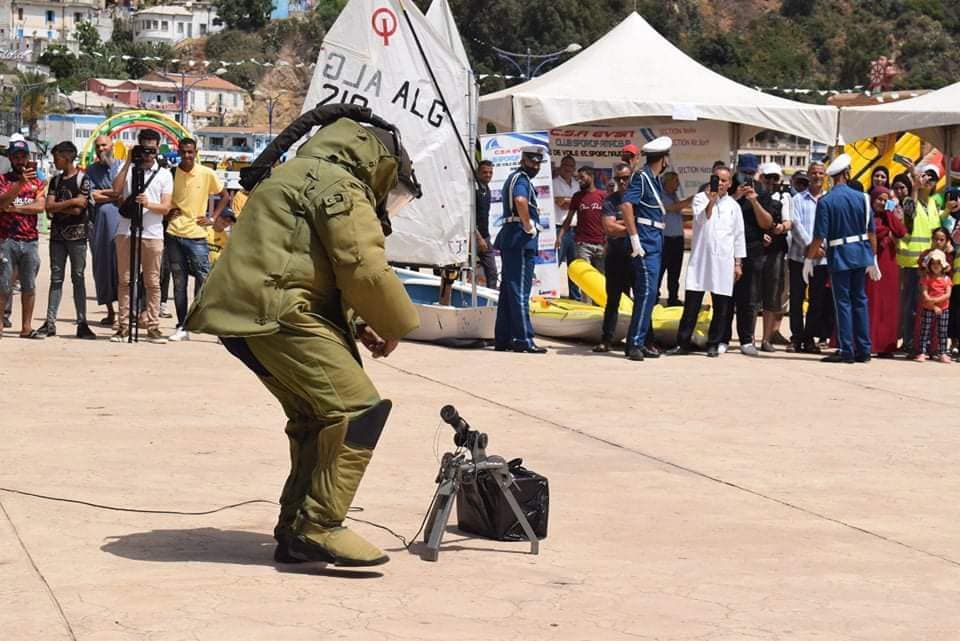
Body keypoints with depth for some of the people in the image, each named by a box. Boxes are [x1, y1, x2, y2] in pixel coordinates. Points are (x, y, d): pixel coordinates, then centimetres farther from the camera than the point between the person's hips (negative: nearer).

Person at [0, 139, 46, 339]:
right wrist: (20, 183, -26)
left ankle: (26, 327, 10)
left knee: (29, 286, 5)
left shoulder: (37, 182, 12)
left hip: (31, 240, 3)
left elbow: (40, 206, -4)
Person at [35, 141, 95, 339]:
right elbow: (49, 206, 1)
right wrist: (71, 202, -9)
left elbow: (78, 209, -13)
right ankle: (50, 323, 4)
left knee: (78, 278, -1)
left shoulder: (83, 180, -4)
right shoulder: (56, 180, 12)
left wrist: (57, 207, -4)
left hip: (77, 235, -5)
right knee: (56, 278, 5)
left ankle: (82, 323, 2)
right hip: (57, 235, 5)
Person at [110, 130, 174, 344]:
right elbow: (116, 189, -7)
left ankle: (153, 326, 2)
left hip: (152, 234, 0)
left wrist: (148, 204, -17)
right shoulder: (128, 170, 12)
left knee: (152, 282, 0)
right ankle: (123, 325, 4)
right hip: (126, 232, 0)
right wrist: (128, 163, -6)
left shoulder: (164, 174, 11)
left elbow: (166, 207, 3)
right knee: (125, 280, 1)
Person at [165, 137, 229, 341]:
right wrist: (168, 212, -2)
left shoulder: (206, 174, -1)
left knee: (204, 280, -6)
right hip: (174, 234, 2)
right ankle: (182, 327, 10)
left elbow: (225, 196, 11)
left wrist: (213, 218, 1)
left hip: (196, 235, -2)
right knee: (179, 283, 6)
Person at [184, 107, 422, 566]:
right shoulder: (341, 188, -5)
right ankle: (320, 527, -14)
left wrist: (355, 323, 19)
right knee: (359, 408, -13)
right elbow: (366, 272, -13)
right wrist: (395, 326, 4)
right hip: (273, 315, -11)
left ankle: (295, 533, 22)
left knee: (314, 418, 19)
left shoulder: (297, 174, 28)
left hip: (241, 314, 11)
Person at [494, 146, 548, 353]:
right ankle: (523, 339, -10)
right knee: (520, 290, -10)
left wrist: (532, 211, 24)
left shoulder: (514, 177, 22)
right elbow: (520, 200, -31)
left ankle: (502, 339, 13)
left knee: (508, 289, 11)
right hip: (521, 238, -10)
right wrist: (528, 226, -21)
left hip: (509, 238, 10)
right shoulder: (521, 179, -10)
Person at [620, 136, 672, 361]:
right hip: (645, 243, -9)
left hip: (655, 243, 9)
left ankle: (638, 342, 15)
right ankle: (635, 343, -12)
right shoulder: (641, 177, -11)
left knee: (646, 294, 11)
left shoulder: (655, 180, 16)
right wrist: (634, 238, -22)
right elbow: (626, 205, -21)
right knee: (647, 292, -13)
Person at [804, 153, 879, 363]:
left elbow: (819, 236, -13)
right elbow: (871, 231, 4)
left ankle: (847, 351, -1)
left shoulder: (825, 201, -9)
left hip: (839, 256, -4)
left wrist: (809, 260, -4)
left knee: (843, 302, 1)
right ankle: (863, 350, 14)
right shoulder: (862, 198, 1)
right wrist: (873, 259, 13)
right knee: (860, 300, 11)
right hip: (861, 254, 4)